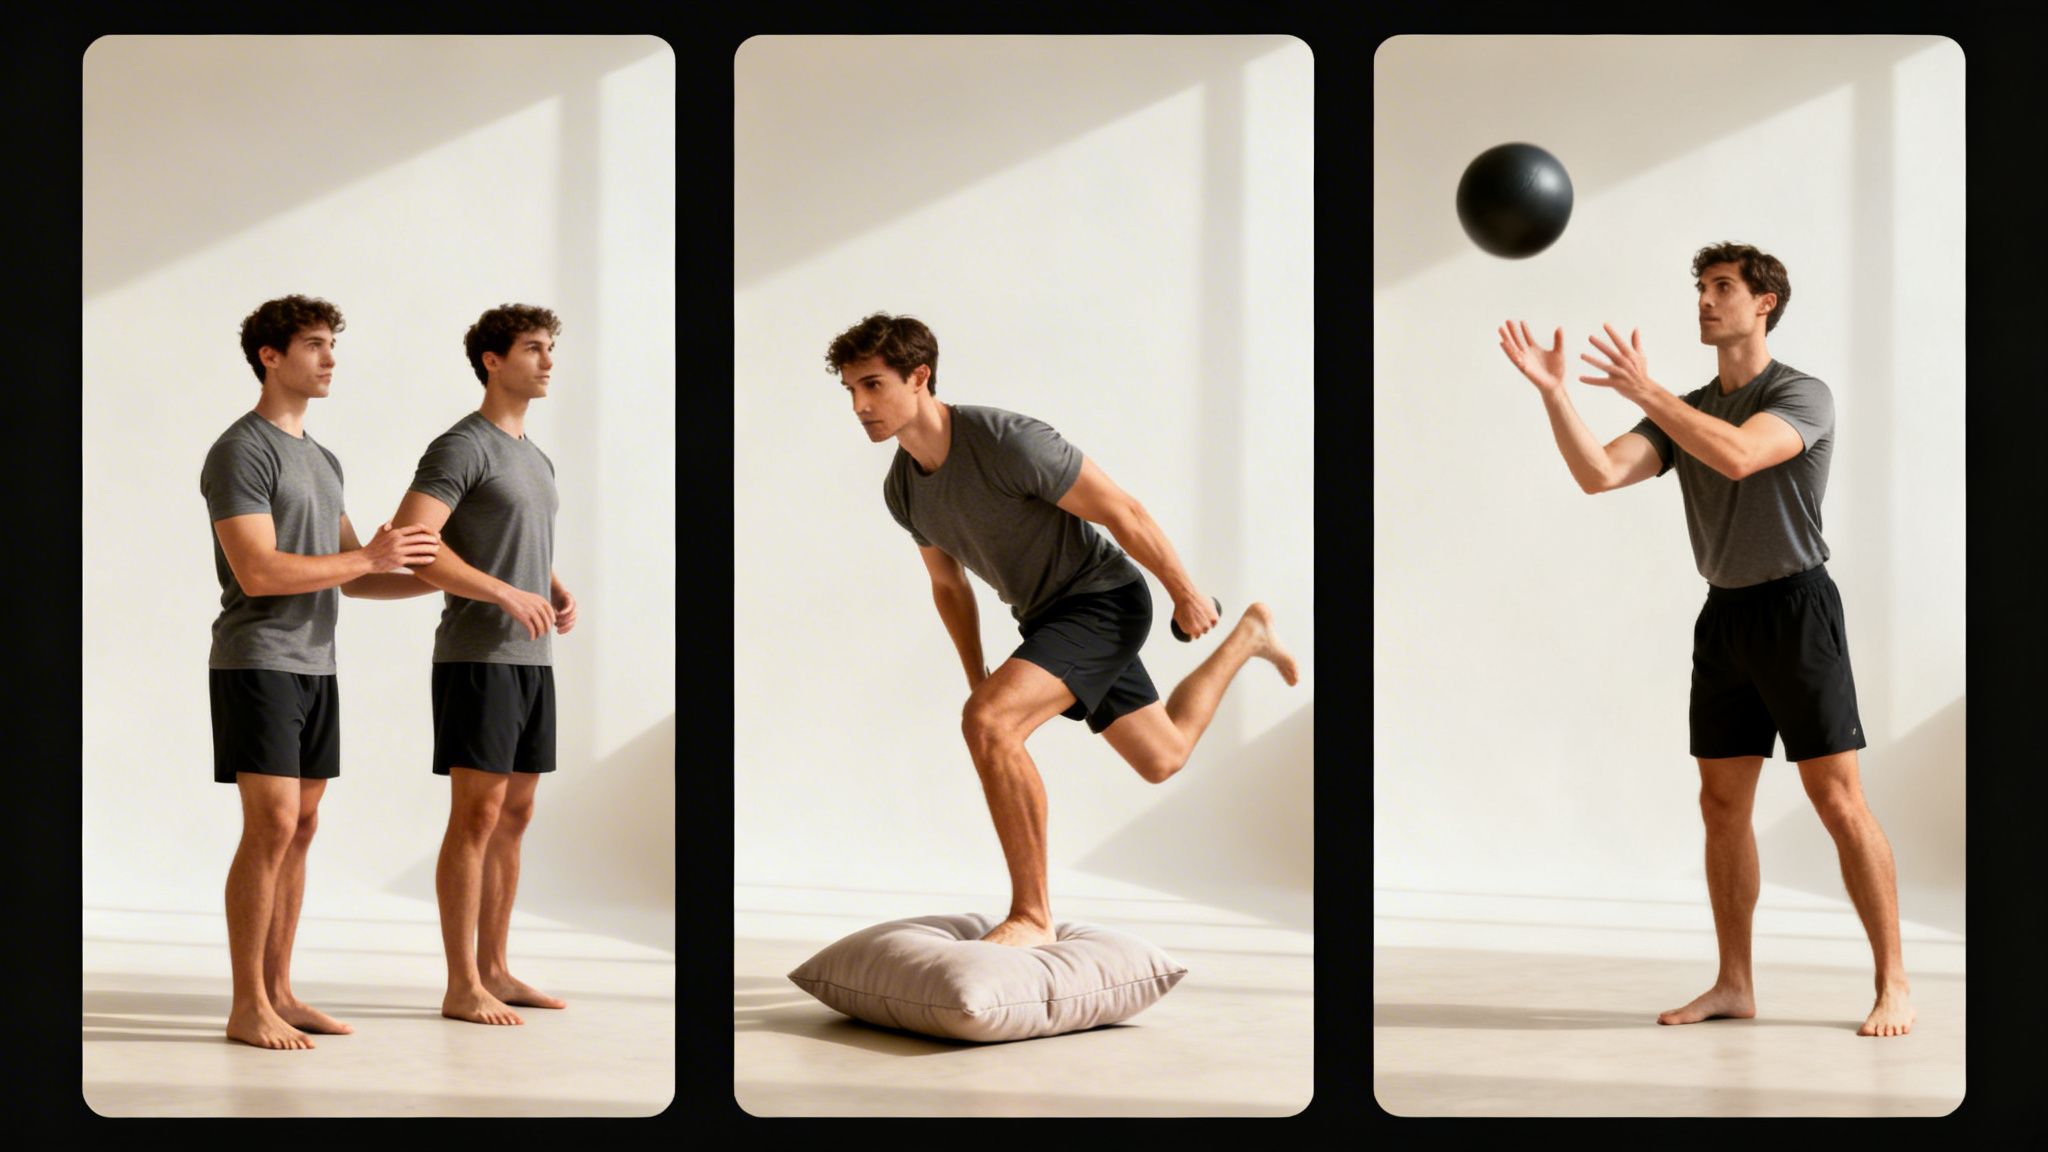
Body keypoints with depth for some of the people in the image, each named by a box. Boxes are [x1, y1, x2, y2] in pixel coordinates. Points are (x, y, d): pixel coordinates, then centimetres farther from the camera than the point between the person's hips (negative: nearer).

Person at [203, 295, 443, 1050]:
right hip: (257, 665, -8)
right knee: (271, 826, -12)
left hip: (315, 667, 8)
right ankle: (247, 1007, -7)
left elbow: (351, 578, 20)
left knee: (301, 827, 7)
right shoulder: (242, 451, -9)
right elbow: (258, 572, -19)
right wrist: (368, 556, -14)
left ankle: (279, 992, 12)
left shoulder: (322, 462, 18)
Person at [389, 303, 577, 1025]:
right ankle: (461, 986, -5)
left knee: (514, 816, 10)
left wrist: (560, 596, 7)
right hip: (477, 659, -9)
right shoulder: (463, 447, -9)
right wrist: (508, 595, -21)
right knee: (477, 816, -8)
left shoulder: (537, 461, 19)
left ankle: (494, 971, 17)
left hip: (532, 659, 9)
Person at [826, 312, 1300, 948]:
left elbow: (1121, 510, -20)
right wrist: (976, 676, 18)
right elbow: (949, 585, 15)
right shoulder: (901, 489, -3)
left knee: (988, 722, -29)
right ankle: (1247, 636, 51)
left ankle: (1032, 915, -20)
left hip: (1104, 600, -8)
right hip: (1047, 618, 9)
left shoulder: (1006, 441, -28)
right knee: (1161, 759, 25)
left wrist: (1185, 591, -11)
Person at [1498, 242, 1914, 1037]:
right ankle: (1734, 985, 14)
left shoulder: (1803, 396, -8)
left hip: (1795, 607, -7)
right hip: (1724, 615, 7)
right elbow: (1599, 474, -5)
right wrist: (1553, 391, -17)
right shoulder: (1685, 412, 10)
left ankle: (1893, 984, -4)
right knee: (1723, 805, 7)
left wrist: (1644, 391, -29)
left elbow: (1738, 456, -29)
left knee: (1837, 798, -8)